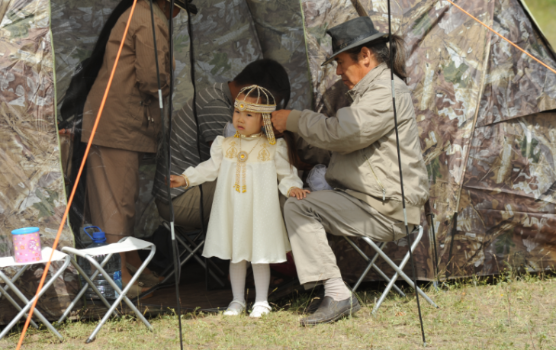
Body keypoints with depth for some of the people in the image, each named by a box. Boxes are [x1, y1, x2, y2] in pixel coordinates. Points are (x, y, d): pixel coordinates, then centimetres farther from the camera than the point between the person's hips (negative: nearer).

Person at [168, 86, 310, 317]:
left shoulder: (274, 148, -4)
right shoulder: (225, 145, 4)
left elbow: (285, 174, 1)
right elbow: (211, 168, 11)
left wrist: (292, 187, -18)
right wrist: (185, 179, 4)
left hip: (260, 212, -3)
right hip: (232, 211, 3)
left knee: (260, 255, 4)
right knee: (235, 255, 11)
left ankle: (261, 301, 17)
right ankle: (238, 300, 23)